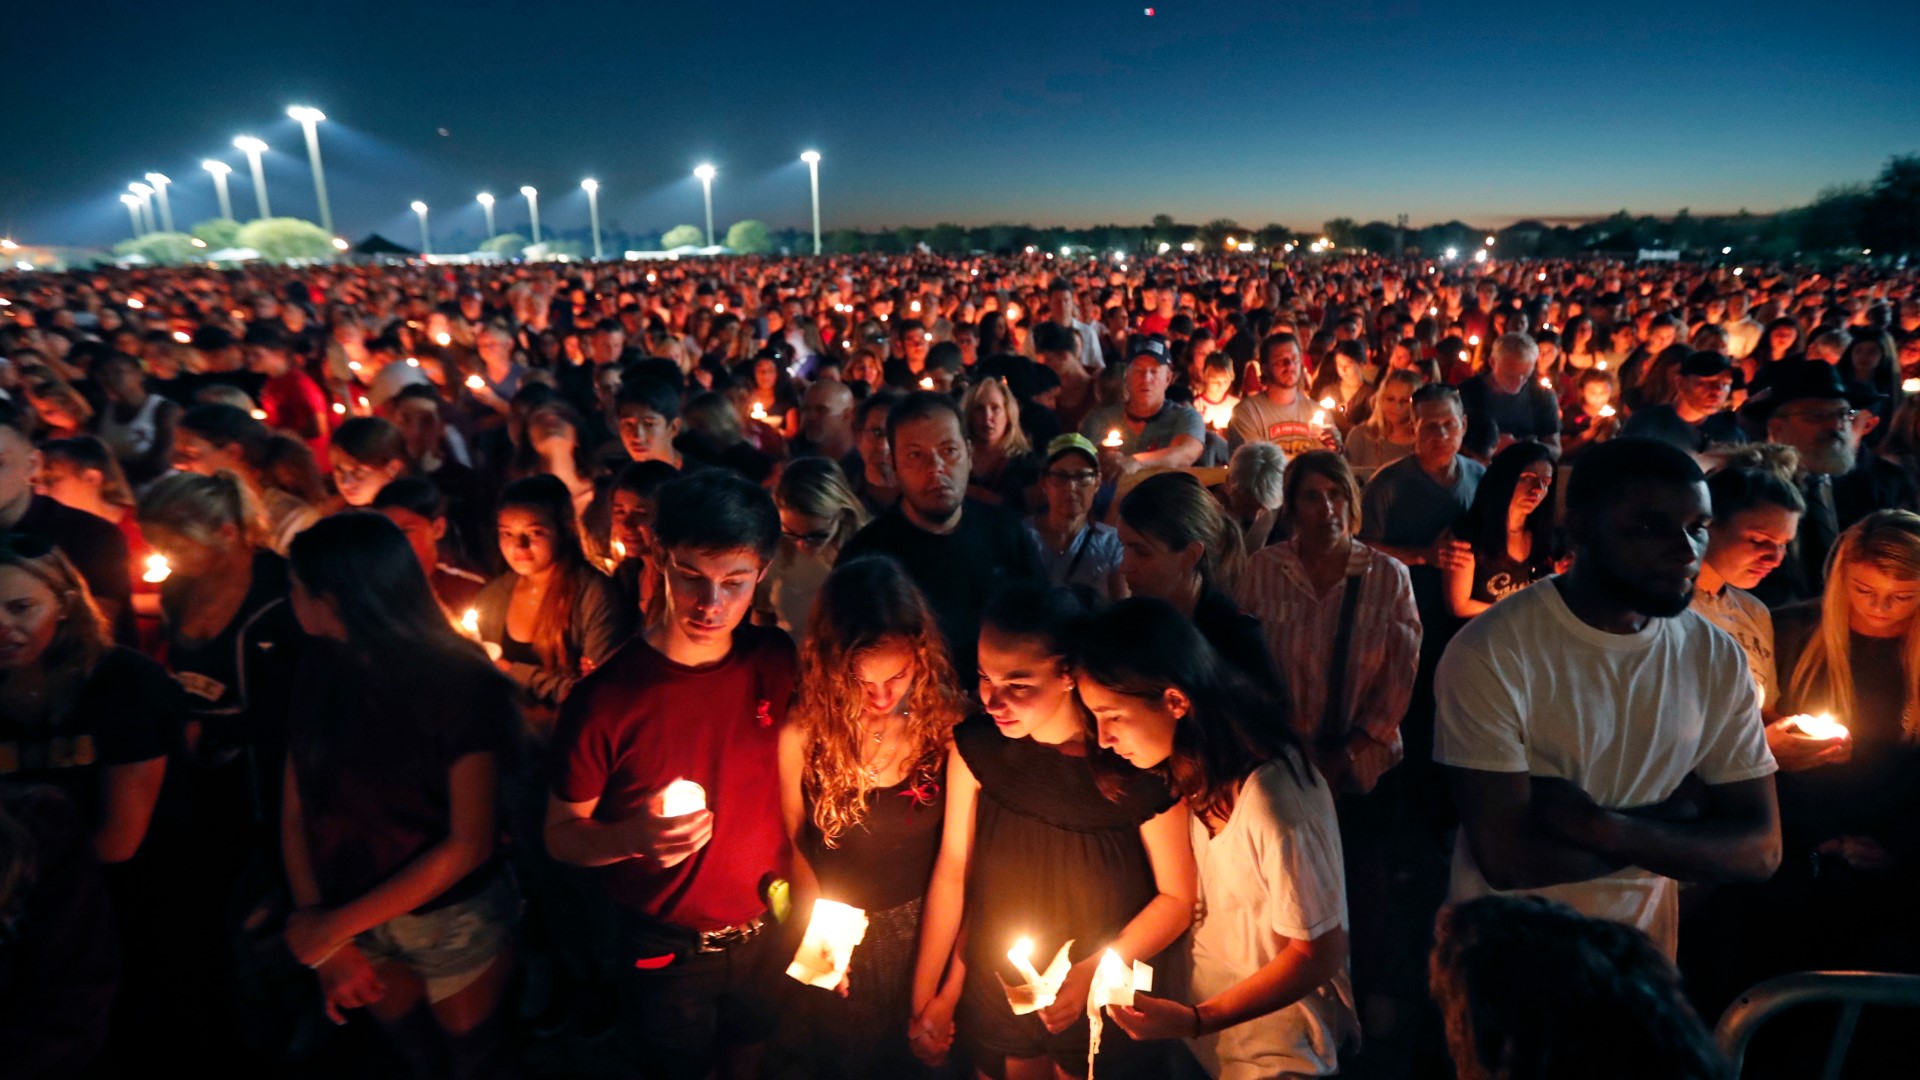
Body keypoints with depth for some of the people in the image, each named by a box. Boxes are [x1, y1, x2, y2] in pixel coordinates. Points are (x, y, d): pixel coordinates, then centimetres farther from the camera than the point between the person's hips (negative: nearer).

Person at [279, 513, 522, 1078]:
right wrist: (320, 930, -11)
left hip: (455, 920, -4)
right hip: (349, 918, 5)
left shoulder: (459, 683, -23)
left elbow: (468, 845, -21)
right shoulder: (319, 670, -8)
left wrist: (336, 925, -19)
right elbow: (296, 808, -4)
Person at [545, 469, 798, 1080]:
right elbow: (561, 835, -12)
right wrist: (634, 837, -31)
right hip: (666, 956, -3)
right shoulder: (605, 698, -22)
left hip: (769, 935, 3)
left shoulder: (777, 664, -13)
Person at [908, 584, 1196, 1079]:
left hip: (1098, 1003, -2)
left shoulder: (1134, 765, -24)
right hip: (992, 996, 2)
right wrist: (924, 997, -2)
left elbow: (1177, 897, -12)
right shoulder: (976, 747, -16)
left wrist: (1095, 973, -22)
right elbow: (952, 872, -7)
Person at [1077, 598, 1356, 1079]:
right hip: (1202, 992, 6)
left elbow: (1319, 954, -22)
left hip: (1275, 1026, -6)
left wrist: (1195, 1021, -26)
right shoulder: (1196, 768, -12)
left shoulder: (1272, 805, -34)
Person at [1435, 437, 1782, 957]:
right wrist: (1671, 823, -16)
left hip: (1642, 956, 4)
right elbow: (1509, 858, -27)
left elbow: (1759, 850, -10)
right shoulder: (1491, 652, -25)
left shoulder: (1719, 659, -8)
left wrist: (1601, 827, -25)